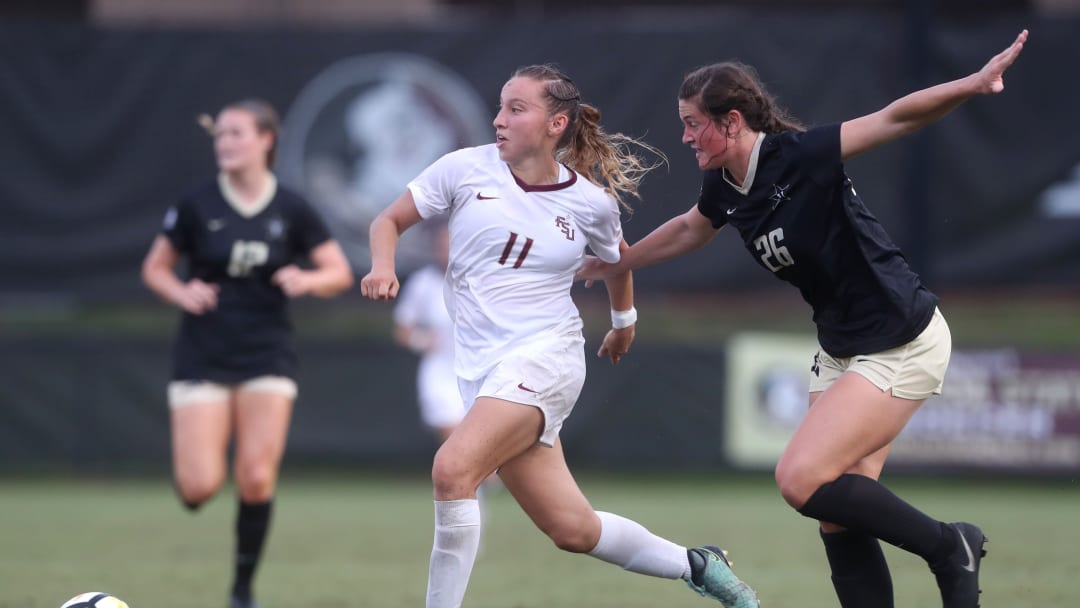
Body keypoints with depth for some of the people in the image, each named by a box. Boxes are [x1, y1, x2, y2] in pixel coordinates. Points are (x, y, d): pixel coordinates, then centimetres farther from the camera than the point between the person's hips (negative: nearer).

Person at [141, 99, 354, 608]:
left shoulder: (291, 210, -1)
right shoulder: (197, 206, -3)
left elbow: (340, 273, 5)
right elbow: (155, 268, 7)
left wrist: (308, 280, -16)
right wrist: (182, 293, -13)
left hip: (267, 357, 1)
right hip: (202, 359, -1)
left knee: (257, 479, -10)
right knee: (200, 487, -11)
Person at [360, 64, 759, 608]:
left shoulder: (592, 202, 0)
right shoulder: (466, 169, 0)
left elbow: (616, 257, 22)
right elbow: (390, 220, 8)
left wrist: (624, 319, 36)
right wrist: (383, 267, -12)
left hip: (544, 357, -3)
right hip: (482, 369, 3)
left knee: (453, 469, -28)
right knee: (572, 529, 4)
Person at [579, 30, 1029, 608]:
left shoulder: (799, 155, -20)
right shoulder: (724, 188, 3)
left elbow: (895, 118, -29)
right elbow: (687, 230, 26)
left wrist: (973, 84, -45)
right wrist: (617, 263, 40)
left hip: (902, 345, -8)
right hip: (842, 348, 8)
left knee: (801, 479, -17)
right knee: (837, 512, 2)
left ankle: (949, 548, -2)